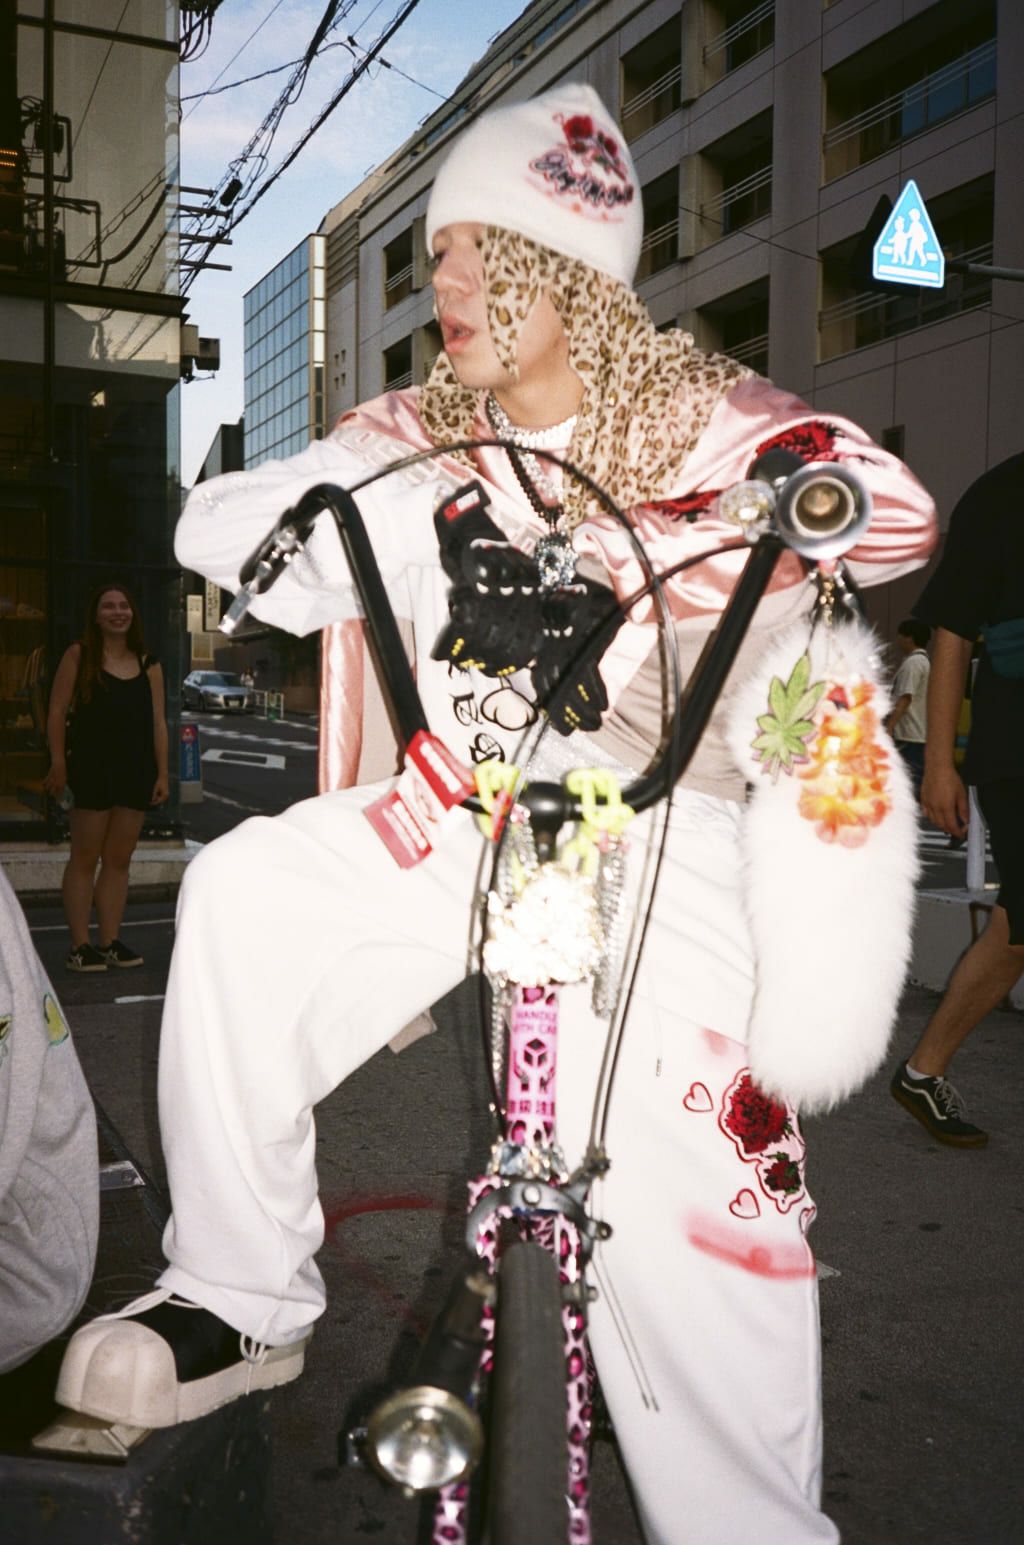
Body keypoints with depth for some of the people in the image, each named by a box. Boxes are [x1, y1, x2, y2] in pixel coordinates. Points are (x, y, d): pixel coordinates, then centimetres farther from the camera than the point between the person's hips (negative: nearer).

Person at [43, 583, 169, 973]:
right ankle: (79, 946, 2)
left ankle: (110, 941, 15)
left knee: (119, 859, 8)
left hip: (137, 772, 4)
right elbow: (57, 712, -2)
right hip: (91, 769, -4)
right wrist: (58, 762, -10)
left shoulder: (148, 665, 11)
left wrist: (162, 773, 4)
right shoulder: (79, 656, 2)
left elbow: (158, 723, 10)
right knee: (85, 858, -1)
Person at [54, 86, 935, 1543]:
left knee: (672, 1138, -23)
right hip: (457, 813, 4)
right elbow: (222, 519, -5)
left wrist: (602, 565, -35)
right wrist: (423, 503, -25)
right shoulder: (422, 431, 6)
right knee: (245, 890, -22)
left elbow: (883, 504, -24)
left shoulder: (691, 412, -4)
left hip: (650, 820, -3)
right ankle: (241, 1301, -5)